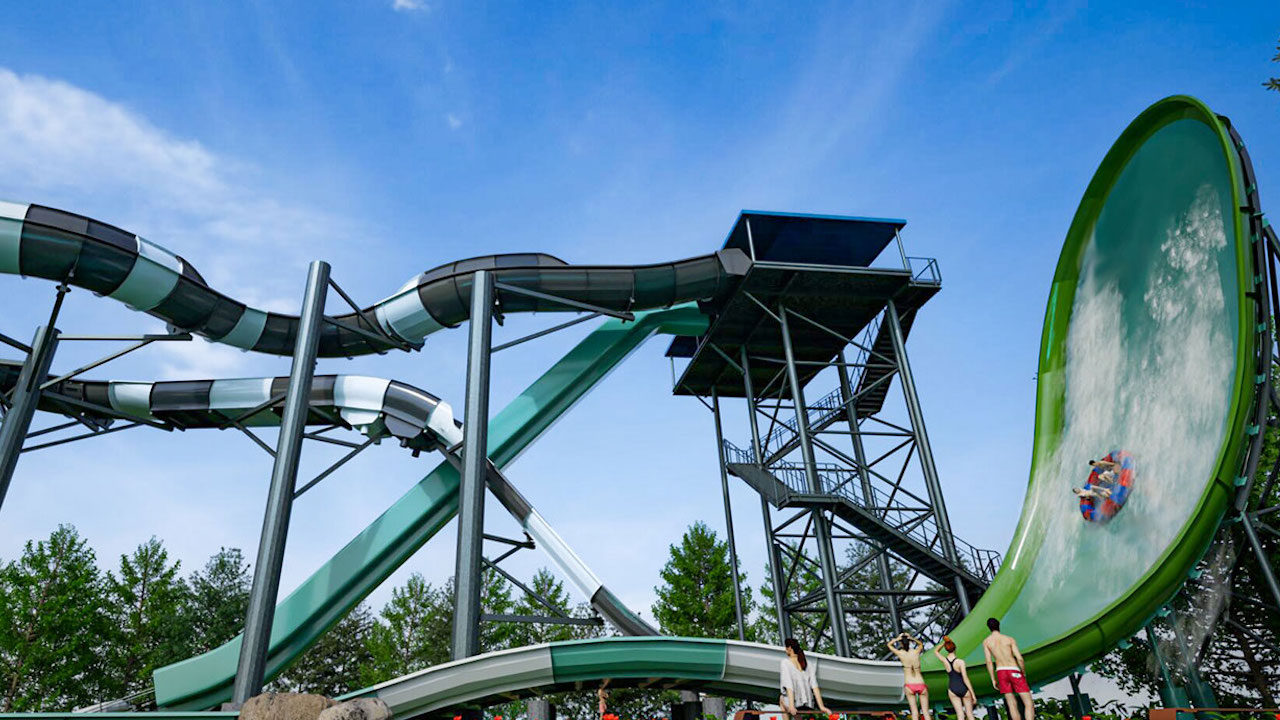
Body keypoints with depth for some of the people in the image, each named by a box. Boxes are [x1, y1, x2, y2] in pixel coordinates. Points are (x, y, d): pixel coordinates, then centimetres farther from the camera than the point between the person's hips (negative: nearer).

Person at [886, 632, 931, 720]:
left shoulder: (900, 653, -2)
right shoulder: (916, 652, 2)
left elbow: (889, 644, 17)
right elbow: (921, 644, 26)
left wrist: (897, 638, 11)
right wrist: (911, 638, 11)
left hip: (909, 686, -2)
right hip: (921, 685, 2)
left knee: (914, 712, 2)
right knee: (926, 711, 7)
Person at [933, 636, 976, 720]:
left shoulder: (944, 661, -8)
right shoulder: (960, 662, -18)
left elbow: (935, 651, 13)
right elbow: (965, 679, -18)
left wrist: (944, 642, 2)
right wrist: (973, 694, -12)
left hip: (953, 690, 2)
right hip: (964, 689, -2)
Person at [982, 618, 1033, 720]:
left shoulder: (986, 642, 5)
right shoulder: (1010, 639, 0)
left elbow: (989, 661, -2)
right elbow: (1020, 659, -9)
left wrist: (993, 680, 3)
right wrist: (1024, 674, 7)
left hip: (1001, 672, 2)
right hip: (1014, 672, -2)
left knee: (1012, 705, 7)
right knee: (1029, 704, -1)